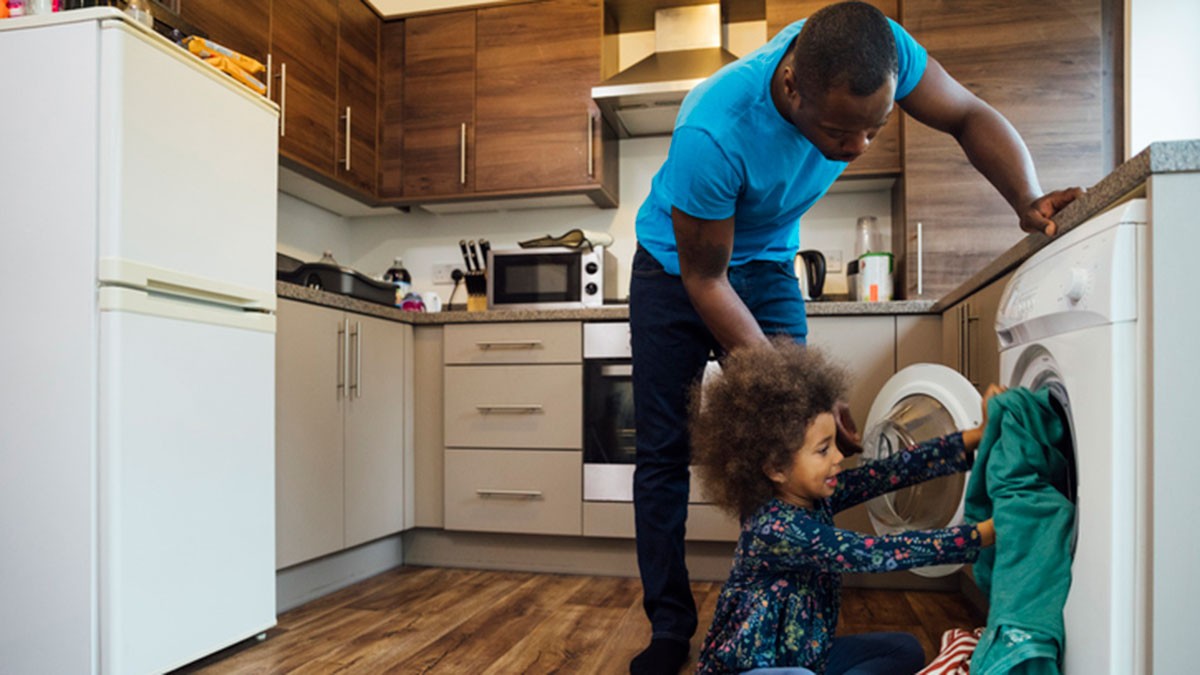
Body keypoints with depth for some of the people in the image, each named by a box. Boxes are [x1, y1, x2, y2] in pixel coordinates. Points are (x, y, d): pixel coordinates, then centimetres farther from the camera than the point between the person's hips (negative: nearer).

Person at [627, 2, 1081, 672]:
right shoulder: (712, 134, -39)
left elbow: (970, 117, -10)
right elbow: (706, 281, -28)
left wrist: (1030, 201, -29)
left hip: (765, 264, 4)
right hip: (678, 268, -3)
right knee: (664, 452, -3)